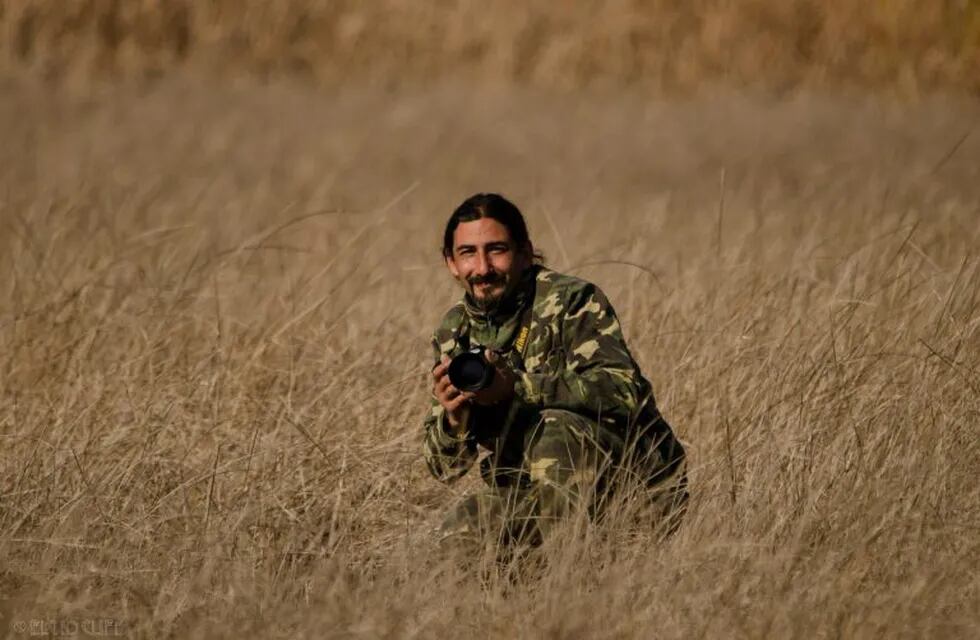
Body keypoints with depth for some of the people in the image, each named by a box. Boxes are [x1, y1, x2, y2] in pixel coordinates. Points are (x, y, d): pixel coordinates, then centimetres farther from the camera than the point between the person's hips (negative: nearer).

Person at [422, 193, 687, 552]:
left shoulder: (570, 300, -11)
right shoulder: (453, 335, 6)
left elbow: (621, 390, -28)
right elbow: (445, 468, 5)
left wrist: (515, 386, -35)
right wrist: (453, 417, -19)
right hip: (530, 495, 6)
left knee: (555, 428, -32)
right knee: (458, 534, -18)